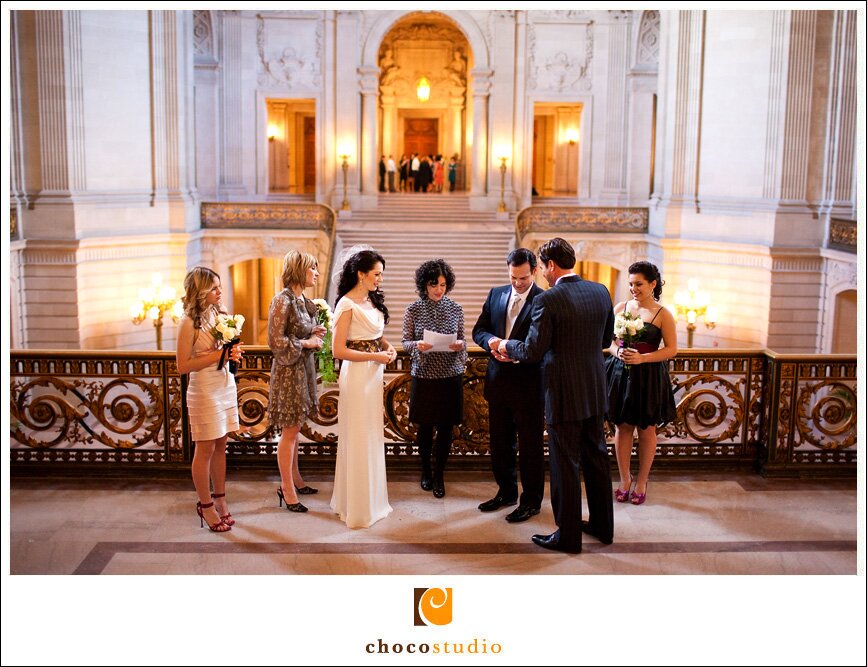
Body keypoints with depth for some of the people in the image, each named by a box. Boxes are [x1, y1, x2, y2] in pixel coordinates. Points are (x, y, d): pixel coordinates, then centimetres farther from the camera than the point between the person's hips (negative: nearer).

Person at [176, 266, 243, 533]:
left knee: (220, 446, 13)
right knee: (205, 450, 4)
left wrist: (233, 352, -3)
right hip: (204, 390, -7)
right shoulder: (189, 323, -14)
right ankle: (205, 505, 16)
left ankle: (220, 500, 25)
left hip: (226, 386, 7)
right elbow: (183, 366, -15)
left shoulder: (219, 314, 6)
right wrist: (218, 356, -20)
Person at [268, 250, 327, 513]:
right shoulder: (282, 300, -16)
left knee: (294, 428, 17)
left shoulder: (304, 300, 9)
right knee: (290, 431, -1)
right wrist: (307, 342, -14)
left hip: (304, 368, 8)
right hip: (288, 370, -8)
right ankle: (287, 489, 8)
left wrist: (315, 334, 2)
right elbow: (276, 341, -19)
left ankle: (294, 478, 28)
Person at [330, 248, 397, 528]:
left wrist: (387, 346, 0)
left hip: (374, 375, 8)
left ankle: (372, 498, 30)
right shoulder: (347, 305, -16)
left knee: (372, 437, 16)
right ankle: (357, 507, 15)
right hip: (357, 376, -8)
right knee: (358, 440, 2)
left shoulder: (372, 300, 9)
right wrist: (375, 356, -18)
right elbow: (338, 350, -19)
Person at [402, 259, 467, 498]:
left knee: (446, 427, 5)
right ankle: (425, 471, 31)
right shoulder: (413, 309, -3)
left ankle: (439, 476, 20)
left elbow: (461, 340, 7)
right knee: (425, 426, 10)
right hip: (424, 375, -1)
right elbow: (406, 342, 0)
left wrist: (460, 345, -15)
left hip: (450, 375, 1)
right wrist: (417, 345, -22)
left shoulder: (455, 309, 2)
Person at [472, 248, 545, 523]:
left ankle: (531, 500, 20)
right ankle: (506, 492, 34)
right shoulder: (496, 294, 8)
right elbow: (478, 329, 9)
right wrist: (490, 340, -13)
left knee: (530, 445, 6)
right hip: (498, 381, 6)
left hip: (529, 384, -6)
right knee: (500, 442, 17)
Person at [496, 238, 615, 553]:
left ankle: (568, 536, 15)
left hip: (564, 393, -7)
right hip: (595, 390, 7)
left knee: (565, 465, 4)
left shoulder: (547, 300, -18)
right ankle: (602, 525, 31)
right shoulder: (601, 292, 3)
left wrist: (506, 346, 3)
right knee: (596, 457, 18)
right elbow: (606, 340, 12)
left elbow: (533, 352, -16)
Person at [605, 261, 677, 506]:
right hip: (621, 374, 3)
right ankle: (624, 480, 21)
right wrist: (617, 352, -14)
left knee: (646, 430, 7)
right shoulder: (620, 308, 5)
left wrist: (642, 358, -18)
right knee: (622, 427, 8)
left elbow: (671, 349, -6)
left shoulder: (663, 314, -4)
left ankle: (641, 482, 21)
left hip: (649, 378, -2)